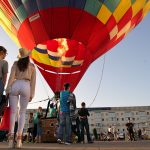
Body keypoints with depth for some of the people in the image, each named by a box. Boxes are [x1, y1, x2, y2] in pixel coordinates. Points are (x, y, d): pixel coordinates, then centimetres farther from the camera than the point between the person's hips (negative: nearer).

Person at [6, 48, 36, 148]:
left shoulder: (16, 63, 11)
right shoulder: (32, 66, 12)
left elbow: (11, 77, -1)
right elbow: (33, 81, 7)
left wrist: (8, 90, -1)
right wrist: (31, 94, 7)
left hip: (15, 86, 0)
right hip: (26, 87, 0)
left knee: (13, 112, 3)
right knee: (22, 113, 6)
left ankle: (11, 136, -7)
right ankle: (19, 137, -4)